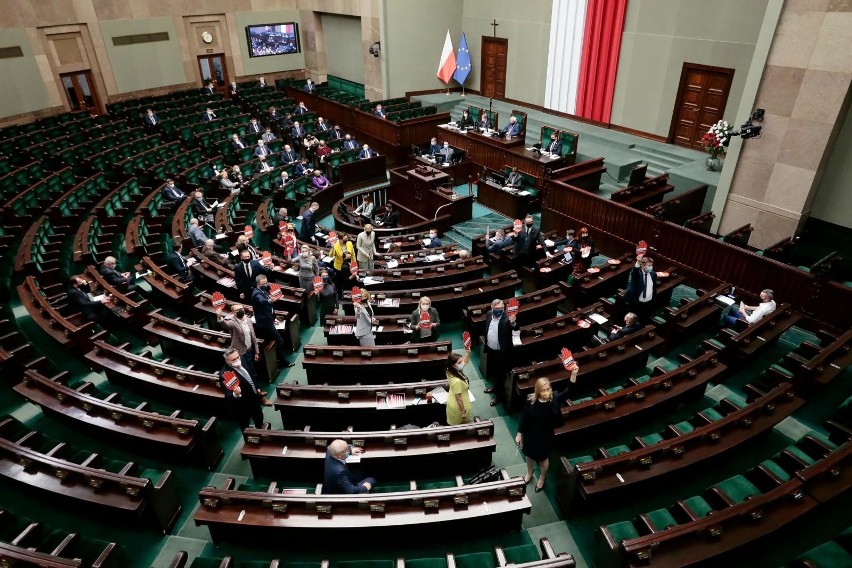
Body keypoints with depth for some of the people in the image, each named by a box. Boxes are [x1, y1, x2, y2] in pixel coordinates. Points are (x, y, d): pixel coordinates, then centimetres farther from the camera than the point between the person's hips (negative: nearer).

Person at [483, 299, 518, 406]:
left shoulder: (507, 318, -26)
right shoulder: (489, 314, -6)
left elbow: (516, 328, -43)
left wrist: (513, 323, -65)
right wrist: (486, 344, 14)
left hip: (501, 352, -6)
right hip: (490, 349, 6)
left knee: (500, 373, 11)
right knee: (492, 370, 27)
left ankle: (499, 394, 29)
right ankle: (494, 386, 51)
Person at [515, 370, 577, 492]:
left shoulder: (554, 401, -23)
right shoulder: (530, 402, -23)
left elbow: (568, 391, -37)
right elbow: (524, 419, -10)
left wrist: (574, 374, -52)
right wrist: (519, 434, -2)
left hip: (545, 436, -1)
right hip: (530, 434, 1)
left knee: (543, 458, 22)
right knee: (530, 455, 26)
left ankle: (542, 478, 52)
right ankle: (529, 473, 57)